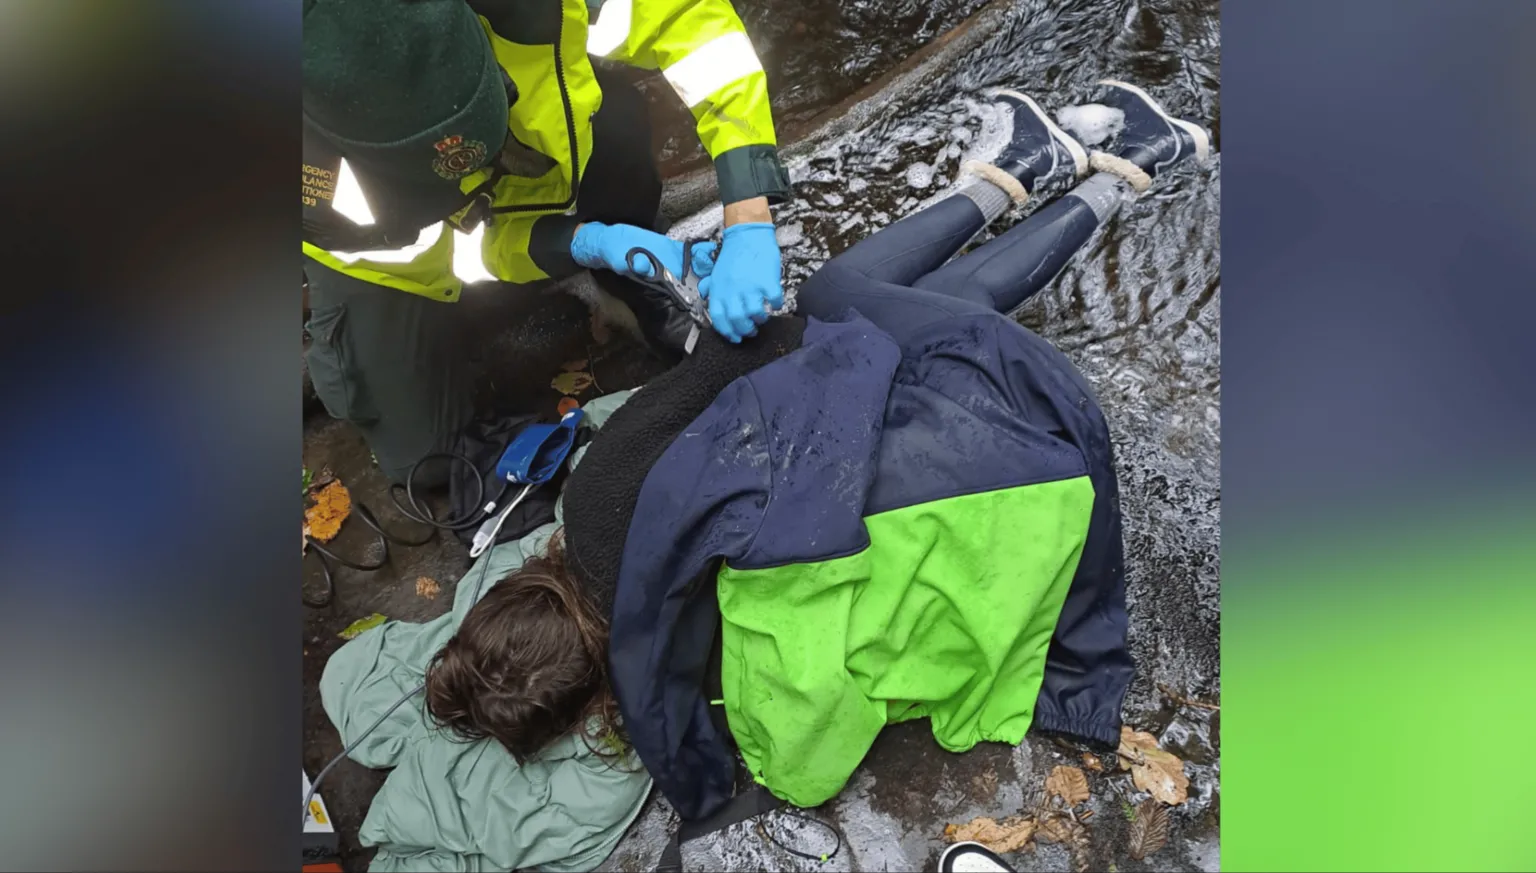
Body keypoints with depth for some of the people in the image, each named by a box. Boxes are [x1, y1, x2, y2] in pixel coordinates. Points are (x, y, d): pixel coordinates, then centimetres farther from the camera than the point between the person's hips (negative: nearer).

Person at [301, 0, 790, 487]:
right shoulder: (330, 183, -43)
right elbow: (459, 243, -24)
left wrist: (749, 226, -45)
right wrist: (590, 243, -42)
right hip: (382, 227, -3)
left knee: (613, 116, -28)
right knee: (424, 455, -9)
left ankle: (655, 306, -1)